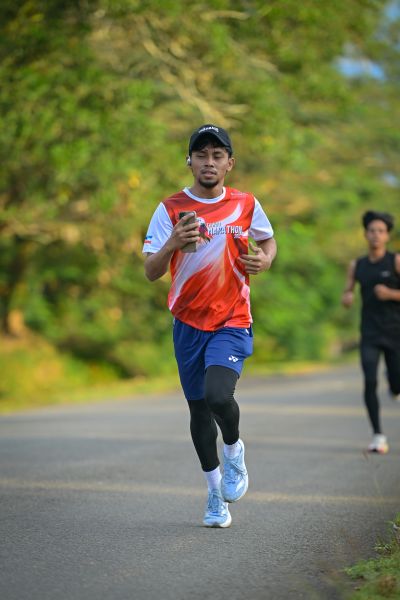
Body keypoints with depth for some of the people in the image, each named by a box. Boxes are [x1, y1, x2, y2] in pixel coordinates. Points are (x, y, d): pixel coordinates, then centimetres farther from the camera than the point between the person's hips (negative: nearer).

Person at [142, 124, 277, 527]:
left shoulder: (246, 205, 0)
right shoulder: (170, 209, -4)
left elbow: (268, 240, 20)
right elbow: (151, 272, -9)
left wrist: (264, 259, -3)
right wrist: (173, 243, -29)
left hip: (232, 323, -2)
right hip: (188, 323, 2)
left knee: (218, 396, -24)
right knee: (198, 409, 10)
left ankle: (234, 451, 9)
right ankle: (216, 492, 28)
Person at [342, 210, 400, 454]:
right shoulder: (357, 266, 9)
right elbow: (347, 296, 17)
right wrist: (347, 297, -5)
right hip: (370, 334, 2)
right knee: (370, 382, -16)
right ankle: (378, 436, -9)